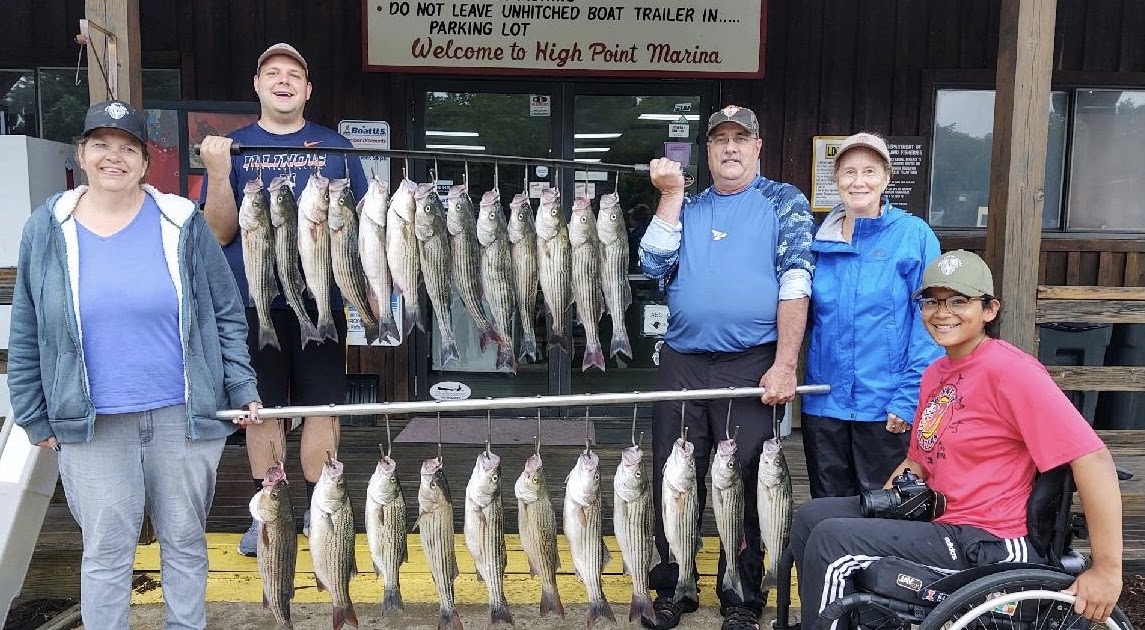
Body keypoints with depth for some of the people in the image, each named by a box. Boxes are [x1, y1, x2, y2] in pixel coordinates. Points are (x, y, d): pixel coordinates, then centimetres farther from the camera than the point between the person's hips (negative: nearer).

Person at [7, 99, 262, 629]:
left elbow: (226, 315, 1)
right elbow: (26, 336, 6)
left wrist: (243, 388, -3)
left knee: (185, 540, 13)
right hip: (92, 424, 0)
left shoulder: (181, 223, -2)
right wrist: (34, 418, 5)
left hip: (183, 416, 0)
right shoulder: (47, 229, 1)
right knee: (105, 550, 8)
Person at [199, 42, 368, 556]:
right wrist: (217, 172, -13)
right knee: (261, 409, 8)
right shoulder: (232, 147, 6)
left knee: (323, 406, 5)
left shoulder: (335, 147, 7)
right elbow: (217, 234, 1)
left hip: (321, 300, 0)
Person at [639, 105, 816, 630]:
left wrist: (784, 365, -15)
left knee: (743, 485, 5)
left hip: (749, 364, -3)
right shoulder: (688, 207, 14)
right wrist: (670, 195, -3)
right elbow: (655, 265, 0)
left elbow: (795, 283, -6)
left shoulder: (784, 202, 4)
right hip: (681, 362, 4)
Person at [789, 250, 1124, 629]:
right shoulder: (935, 373, 9)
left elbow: (1093, 459, -23)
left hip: (985, 542, -9)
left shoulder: (1009, 370, -18)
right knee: (812, 516, 6)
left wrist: (1107, 569, -23)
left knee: (831, 540, -19)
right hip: (936, 516, 9)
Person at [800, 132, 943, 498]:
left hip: (885, 409, -4)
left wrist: (910, 399, -15)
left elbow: (929, 323, -9)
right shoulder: (820, 239, 6)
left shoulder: (914, 235, -6)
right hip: (823, 405, 4)